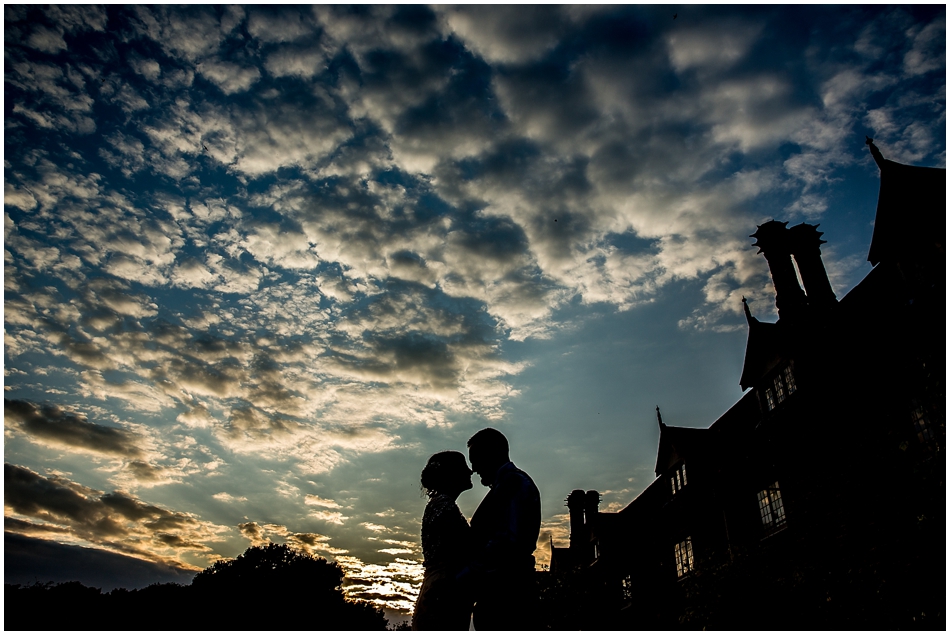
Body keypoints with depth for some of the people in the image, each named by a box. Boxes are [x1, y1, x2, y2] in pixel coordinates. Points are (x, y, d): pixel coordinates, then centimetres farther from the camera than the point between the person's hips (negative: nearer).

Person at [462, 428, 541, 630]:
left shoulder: (513, 482, -10)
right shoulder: (514, 482, 21)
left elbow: (506, 540, -22)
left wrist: (464, 578, -17)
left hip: (506, 593, -10)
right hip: (505, 592, 10)